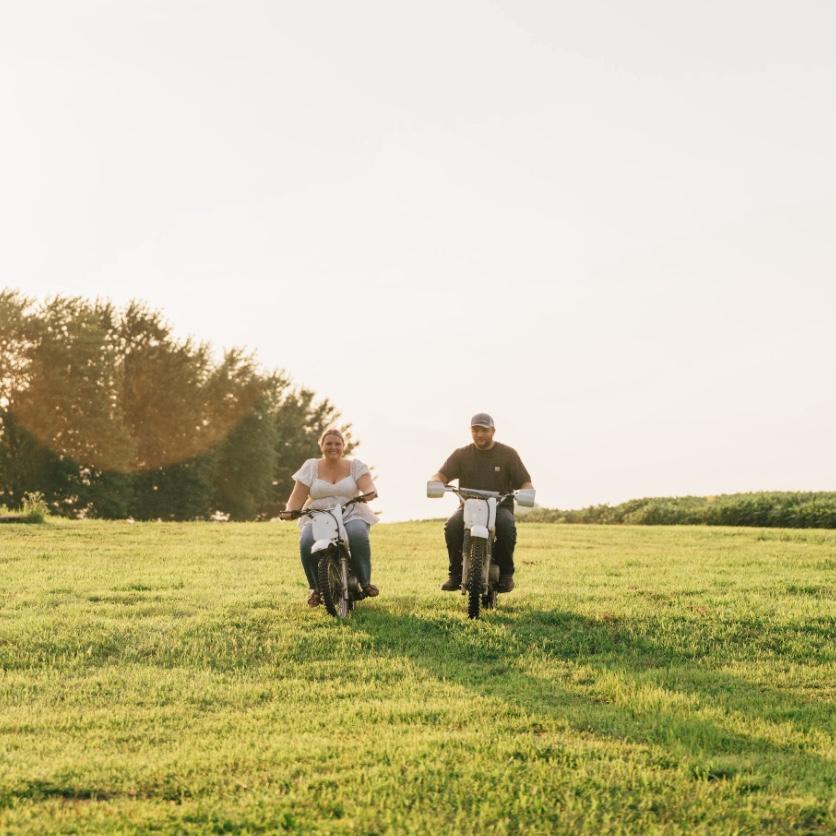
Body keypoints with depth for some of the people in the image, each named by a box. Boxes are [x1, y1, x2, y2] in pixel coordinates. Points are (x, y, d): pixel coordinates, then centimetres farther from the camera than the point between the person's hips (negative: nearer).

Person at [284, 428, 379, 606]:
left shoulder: (355, 466, 9)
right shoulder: (311, 467, 10)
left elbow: (368, 486, -8)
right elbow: (297, 497, 3)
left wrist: (369, 493, -33)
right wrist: (289, 511, -18)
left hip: (351, 516, 0)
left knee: (358, 536, -36)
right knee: (307, 543, -32)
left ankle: (365, 582, -21)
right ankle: (314, 587, -13)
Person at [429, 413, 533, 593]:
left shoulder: (507, 454, 6)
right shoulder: (461, 454, 8)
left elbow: (525, 483, 3)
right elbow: (441, 475, -4)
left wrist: (525, 491, -23)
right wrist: (434, 483, -29)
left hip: (500, 506, -1)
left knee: (507, 526, -36)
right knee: (452, 526, -32)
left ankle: (505, 573, -17)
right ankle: (456, 573, -17)